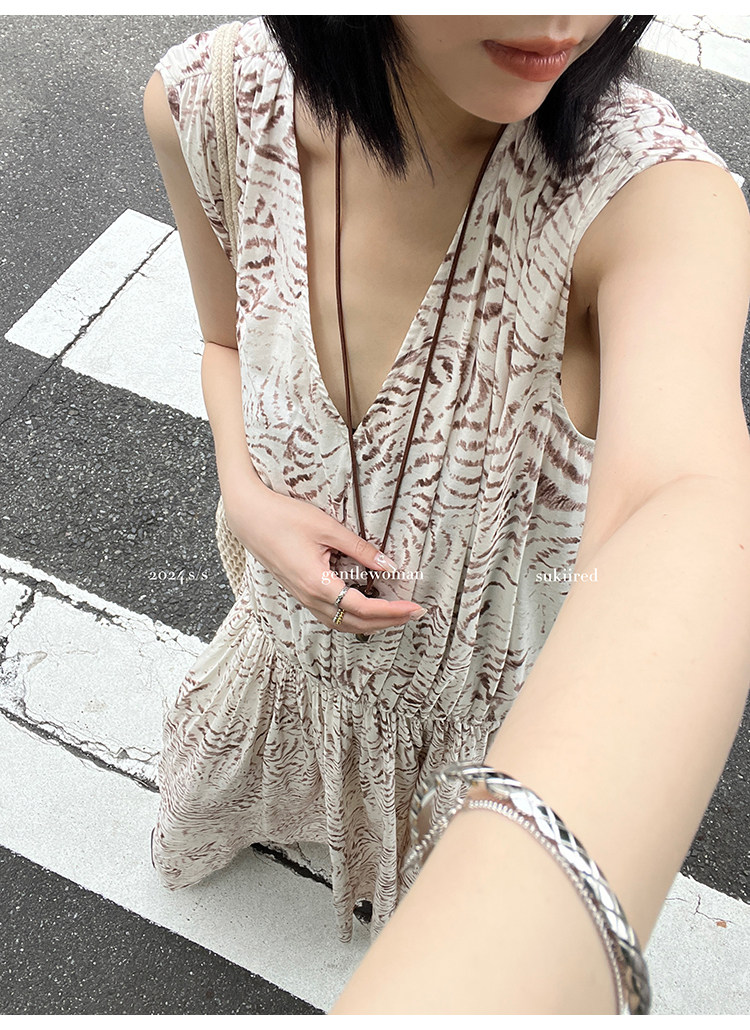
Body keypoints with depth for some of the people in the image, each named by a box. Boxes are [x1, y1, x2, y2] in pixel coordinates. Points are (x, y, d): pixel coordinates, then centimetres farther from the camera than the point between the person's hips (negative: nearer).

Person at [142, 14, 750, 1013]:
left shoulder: (651, 186, -37)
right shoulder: (207, 103, -25)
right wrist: (246, 496, -25)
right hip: (301, 620, 3)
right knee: (219, 777, 38)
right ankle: (214, 826, 78)